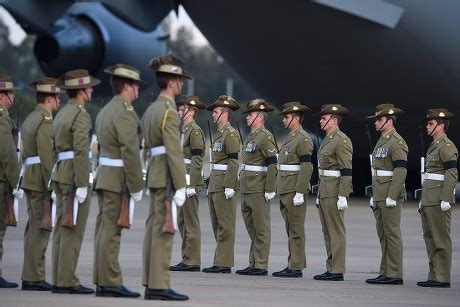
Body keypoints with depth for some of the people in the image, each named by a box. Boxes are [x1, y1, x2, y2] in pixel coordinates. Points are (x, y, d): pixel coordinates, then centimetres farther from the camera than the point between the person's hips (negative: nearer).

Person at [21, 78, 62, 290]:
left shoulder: (30, 119, 17)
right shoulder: (45, 121, -14)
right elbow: (46, 156, -20)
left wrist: (29, 176, 21)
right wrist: (51, 185, -20)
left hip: (30, 178, 10)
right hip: (42, 180, -10)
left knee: (34, 229, 12)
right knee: (40, 229, -8)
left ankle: (33, 275, 15)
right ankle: (33, 277, -7)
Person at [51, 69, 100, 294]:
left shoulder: (62, 114, 17)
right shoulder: (80, 115, -13)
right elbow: (80, 151, -20)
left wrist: (63, 176, 20)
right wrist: (82, 184, -21)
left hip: (60, 173, 10)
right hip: (74, 175, -10)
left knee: (62, 229, 9)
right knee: (73, 230, -8)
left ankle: (59, 280, 10)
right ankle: (67, 281, -9)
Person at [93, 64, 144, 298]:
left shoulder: (105, 111, 16)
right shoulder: (125, 112, -14)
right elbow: (130, 152, -20)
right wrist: (136, 187, -17)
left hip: (104, 174, 9)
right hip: (118, 179, -9)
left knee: (104, 229, 10)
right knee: (111, 230, -8)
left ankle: (102, 281, 12)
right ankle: (110, 282, -7)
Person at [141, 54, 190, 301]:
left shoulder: (151, 109, 15)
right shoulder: (169, 111, -14)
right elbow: (174, 151, -19)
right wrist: (180, 186, -20)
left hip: (154, 174, 10)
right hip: (166, 176, -10)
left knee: (153, 229, 8)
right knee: (163, 230, -9)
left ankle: (151, 284, 10)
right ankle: (159, 285, -9)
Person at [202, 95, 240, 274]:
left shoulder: (231, 134, -10)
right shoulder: (219, 134, 20)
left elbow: (234, 162, -17)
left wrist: (229, 186, -22)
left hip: (224, 185, -10)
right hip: (215, 185, 10)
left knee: (225, 225, -8)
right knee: (217, 225, 10)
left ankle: (224, 263, -8)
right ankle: (221, 261, 13)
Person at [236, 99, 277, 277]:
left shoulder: (265, 137, -11)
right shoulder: (250, 137, 17)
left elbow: (273, 164, -17)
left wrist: (270, 189, -20)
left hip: (259, 191, -10)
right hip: (247, 189, 10)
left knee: (261, 229, -5)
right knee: (251, 228, 12)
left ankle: (261, 266, -2)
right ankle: (253, 264, 17)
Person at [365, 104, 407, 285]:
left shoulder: (397, 142, -12)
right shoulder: (381, 141, 19)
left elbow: (401, 170, -19)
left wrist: (392, 196, -23)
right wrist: (374, 195, 21)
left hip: (391, 197, -10)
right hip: (380, 196, 10)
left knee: (392, 234, -8)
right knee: (383, 234, 10)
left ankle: (394, 275, -6)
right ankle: (386, 273, 13)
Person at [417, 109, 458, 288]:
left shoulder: (447, 146, -11)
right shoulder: (434, 145, 19)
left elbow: (452, 174, -18)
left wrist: (445, 199, -22)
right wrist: (423, 200, 24)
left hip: (439, 201, -10)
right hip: (429, 199, 10)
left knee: (441, 240, -7)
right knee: (430, 238, 10)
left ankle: (443, 279, -5)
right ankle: (434, 277, 14)